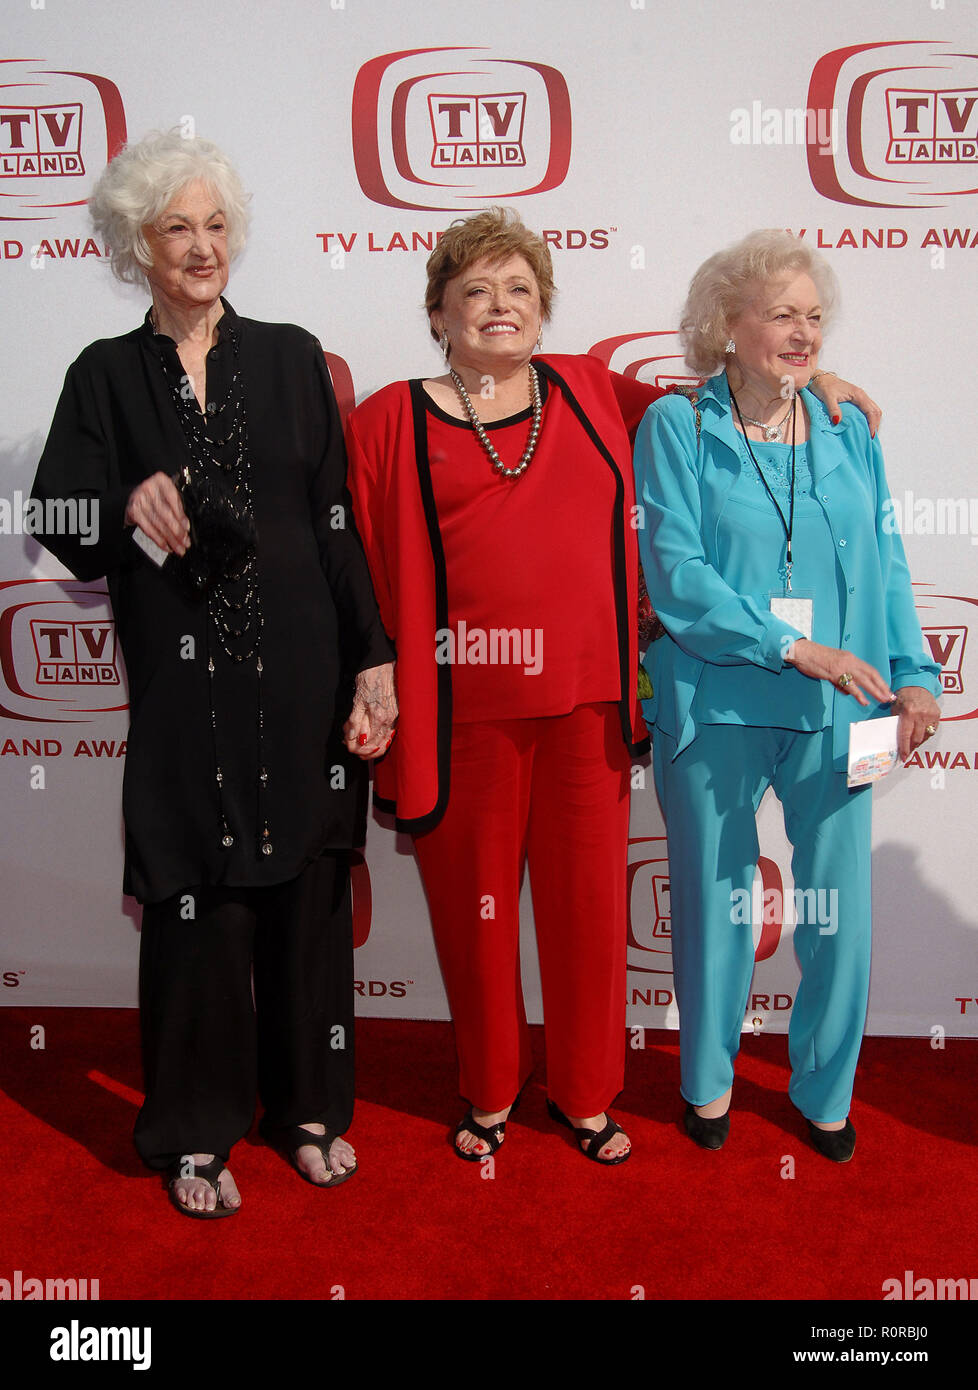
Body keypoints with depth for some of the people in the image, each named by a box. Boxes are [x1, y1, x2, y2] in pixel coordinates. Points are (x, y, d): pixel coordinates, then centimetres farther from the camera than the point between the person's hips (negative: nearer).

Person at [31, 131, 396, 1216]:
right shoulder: (106, 377, 6)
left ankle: (309, 1106, 29)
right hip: (184, 687, -1)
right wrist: (130, 507, -22)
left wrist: (372, 661, -1)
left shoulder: (290, 358, 8)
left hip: (301, 676, 1)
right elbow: (63, 535, 0)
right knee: (195, 905, 4)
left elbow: (338, 521, 5)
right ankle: (198, 1134, 24)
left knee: (309, 890, 8)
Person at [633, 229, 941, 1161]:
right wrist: (794, 646, -17)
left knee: (840, 908, 7)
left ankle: (824, 1090, 30)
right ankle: (709, 1079, 34)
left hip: (836, 713, 3)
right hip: (716, 708, -3)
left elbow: (885, 563, 9)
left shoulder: (850, 432, 10)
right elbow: (675, 574, -11)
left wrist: (914, 675, -3)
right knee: (714, 903, 11)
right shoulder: (676, 427, -2)